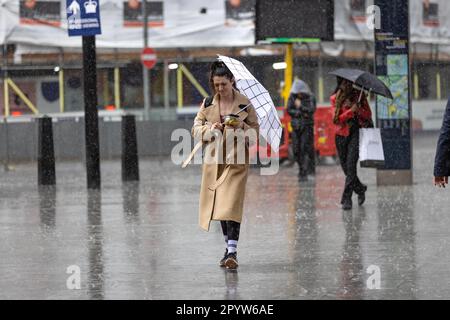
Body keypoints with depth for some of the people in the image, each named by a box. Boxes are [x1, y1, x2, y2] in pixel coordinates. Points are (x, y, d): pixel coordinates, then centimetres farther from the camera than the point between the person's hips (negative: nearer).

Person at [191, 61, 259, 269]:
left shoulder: (245, 104, -4)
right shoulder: (208, 104, 4)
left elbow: (256, 131, 2)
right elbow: (196, 129, 6)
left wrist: (242, 127, -18)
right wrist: (210, 129, -14)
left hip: (236, 160, -4)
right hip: (214, 160, 4)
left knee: (231, 204, -15)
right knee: (218, 204, 11)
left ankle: (232, 252, -19)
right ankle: (229, 246, 26)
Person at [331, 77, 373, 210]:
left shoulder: (359, 95, 6)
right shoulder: (335, 98, 5)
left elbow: (368, 114, 7)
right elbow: (336, 119, -5)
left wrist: (359, 109, -14)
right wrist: (351, 111, -19)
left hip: (355, 133, -2)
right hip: (341, 134, 2)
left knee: (350, 165, -15)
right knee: (345, 167, 7)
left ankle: (346, 199, -16)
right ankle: (360, 189, 33)